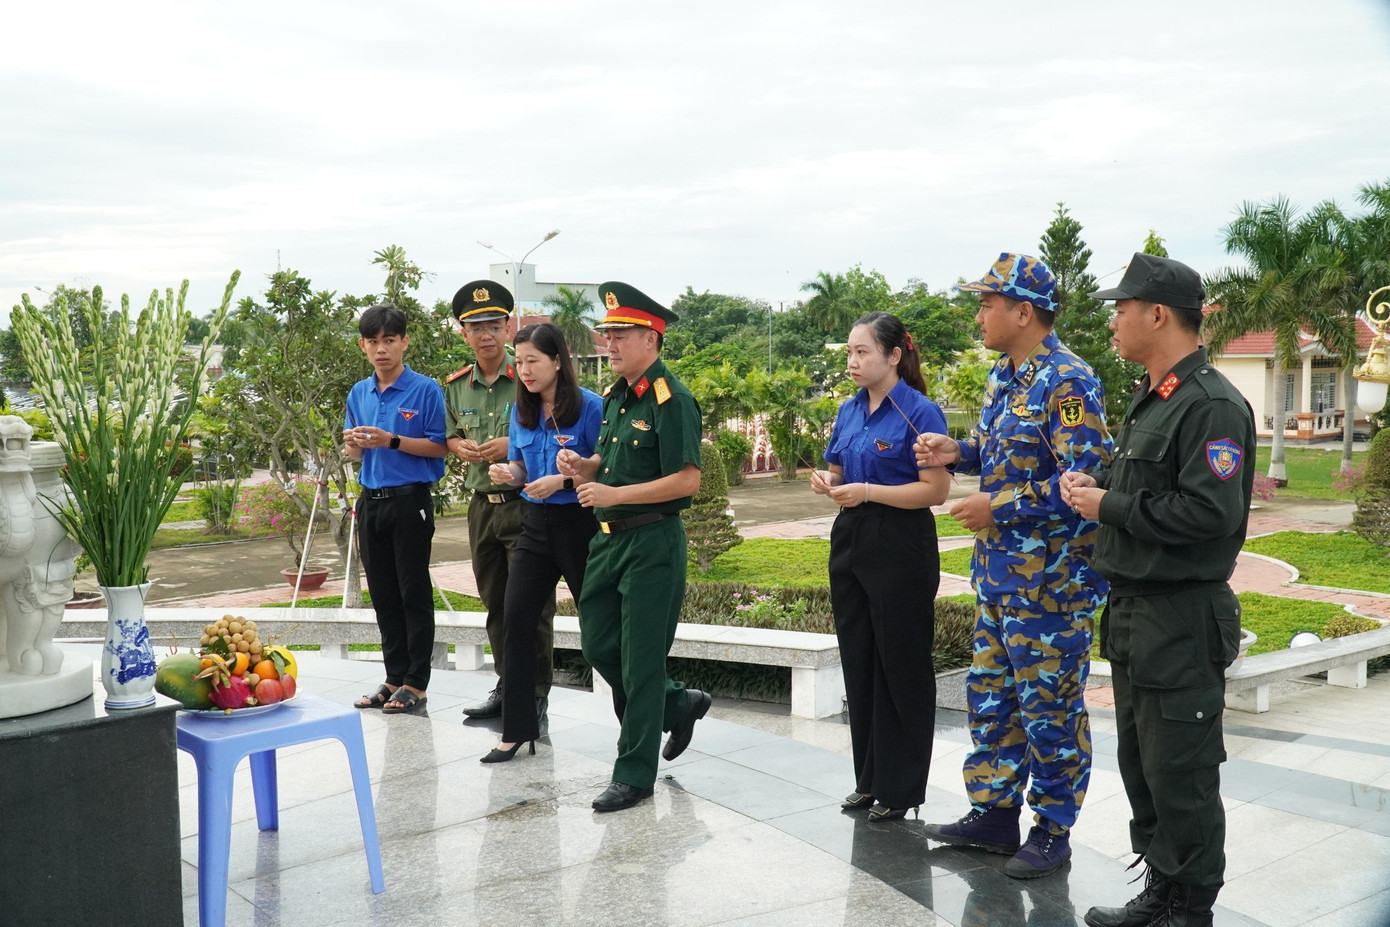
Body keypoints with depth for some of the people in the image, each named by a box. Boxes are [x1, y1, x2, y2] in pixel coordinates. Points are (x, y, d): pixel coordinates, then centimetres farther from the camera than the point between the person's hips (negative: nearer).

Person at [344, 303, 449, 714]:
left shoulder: (426, 391, -7)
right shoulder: (358, 394, 11)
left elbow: (440, 446, -11)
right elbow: (354, 454, 17)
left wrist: (392, 441, -20)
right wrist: (353, 444, -6)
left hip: (410, 500, -6)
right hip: (371, 502, 6)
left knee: (414, 593, 0)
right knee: (383, 595, 12)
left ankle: (416, 683, 8)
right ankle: (395, 677, 21)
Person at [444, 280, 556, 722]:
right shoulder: (456, 386, 10)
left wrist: (514, 445, -18)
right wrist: (460, 446, 0)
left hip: (525, 502, -6)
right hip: (482, 505, 6)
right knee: (495, 603, 15)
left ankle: (536, 693, 7)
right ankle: (506, 686, 27)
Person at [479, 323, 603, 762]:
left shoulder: (590, 407, -12)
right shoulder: (521, 411, 7)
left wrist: (563, 481, -22)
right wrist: (509, 473, -6)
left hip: (581, 524, -6)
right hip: (536, 525, 6)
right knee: (516, 618, -1)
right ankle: (518, 729, 9)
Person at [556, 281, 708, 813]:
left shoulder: (671, 400, -15)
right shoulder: (615, 396, 12)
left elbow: (687, 480, -21)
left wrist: (613, 493, -22)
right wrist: (582, 466, 0)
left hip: (653, 544, -9)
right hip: (609, 538, 9)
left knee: (640, 661, 0)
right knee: (598, 648, 14)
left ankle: (635, 774, 12)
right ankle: (679, 705, 35)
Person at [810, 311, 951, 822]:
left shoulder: (920, 412, -12)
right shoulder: (850, 410, 10)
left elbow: (936, 490, -16)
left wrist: (868, 491, -22)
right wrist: (827, 480, -3)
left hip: (901, 548, -7)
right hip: (851, 541, 8)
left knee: (900, 667, 2)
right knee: (859, 664, 13)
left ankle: (900, 789, 14)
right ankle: (869, 779, 26)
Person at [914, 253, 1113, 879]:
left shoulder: (1067, 382, -17)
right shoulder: (1003, 376, 12)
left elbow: (1084, 479, -23)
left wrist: (998, 508, -21)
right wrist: (956, 453, 5)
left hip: (1050, 578, -9)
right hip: (999, 569, 9)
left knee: (1049, 707, 3)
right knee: (989, 693, 16)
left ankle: (1053, 830, 17)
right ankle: (994, 814, 28)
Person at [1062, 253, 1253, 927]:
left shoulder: (1211, 405, -18)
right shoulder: (1150, 398, 15)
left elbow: (1210, 512, -26)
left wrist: (1111, 507, -18)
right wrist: (1096, 487, 4)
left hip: (1182, 622, -10)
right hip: (1134, 613, 10)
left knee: (1180, 774, 0)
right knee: (1139, 763, 18)